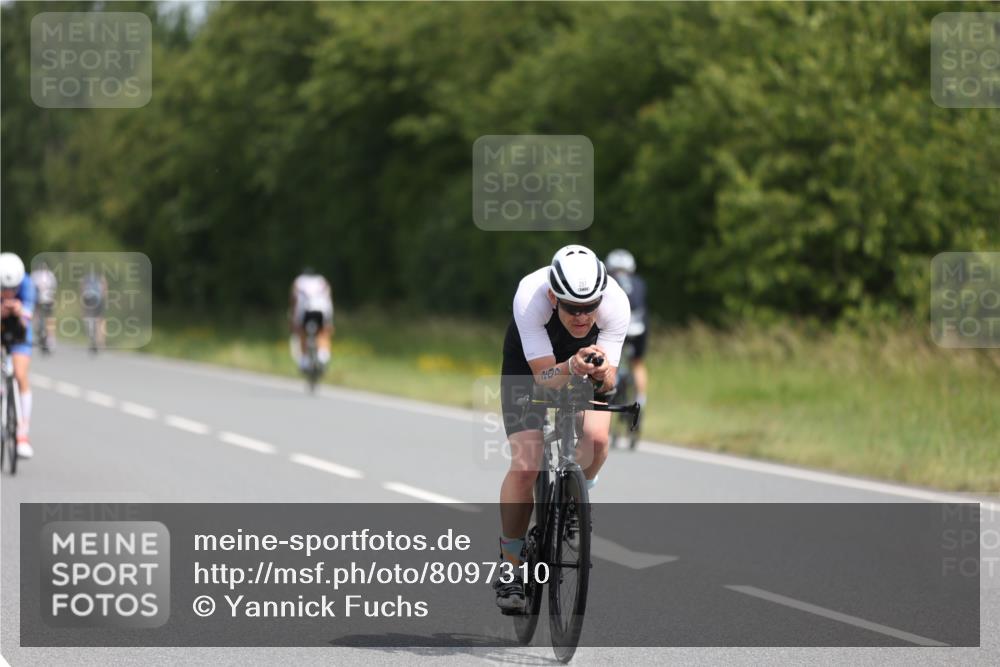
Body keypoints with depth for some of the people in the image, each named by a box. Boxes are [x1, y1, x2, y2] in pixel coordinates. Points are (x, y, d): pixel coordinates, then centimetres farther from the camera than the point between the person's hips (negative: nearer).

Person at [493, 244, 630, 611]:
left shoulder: (616, 302, -33)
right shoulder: (529, 297, -38)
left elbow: (608, 381, -27)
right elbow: (544, 376, -35)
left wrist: (602, 373, -50)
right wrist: (572, 368, -55)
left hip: (589, 354, 2)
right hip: (530, 362, -2)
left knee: (596, 438, -26)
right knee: (525, 465, -16)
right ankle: (511, 568, -1)